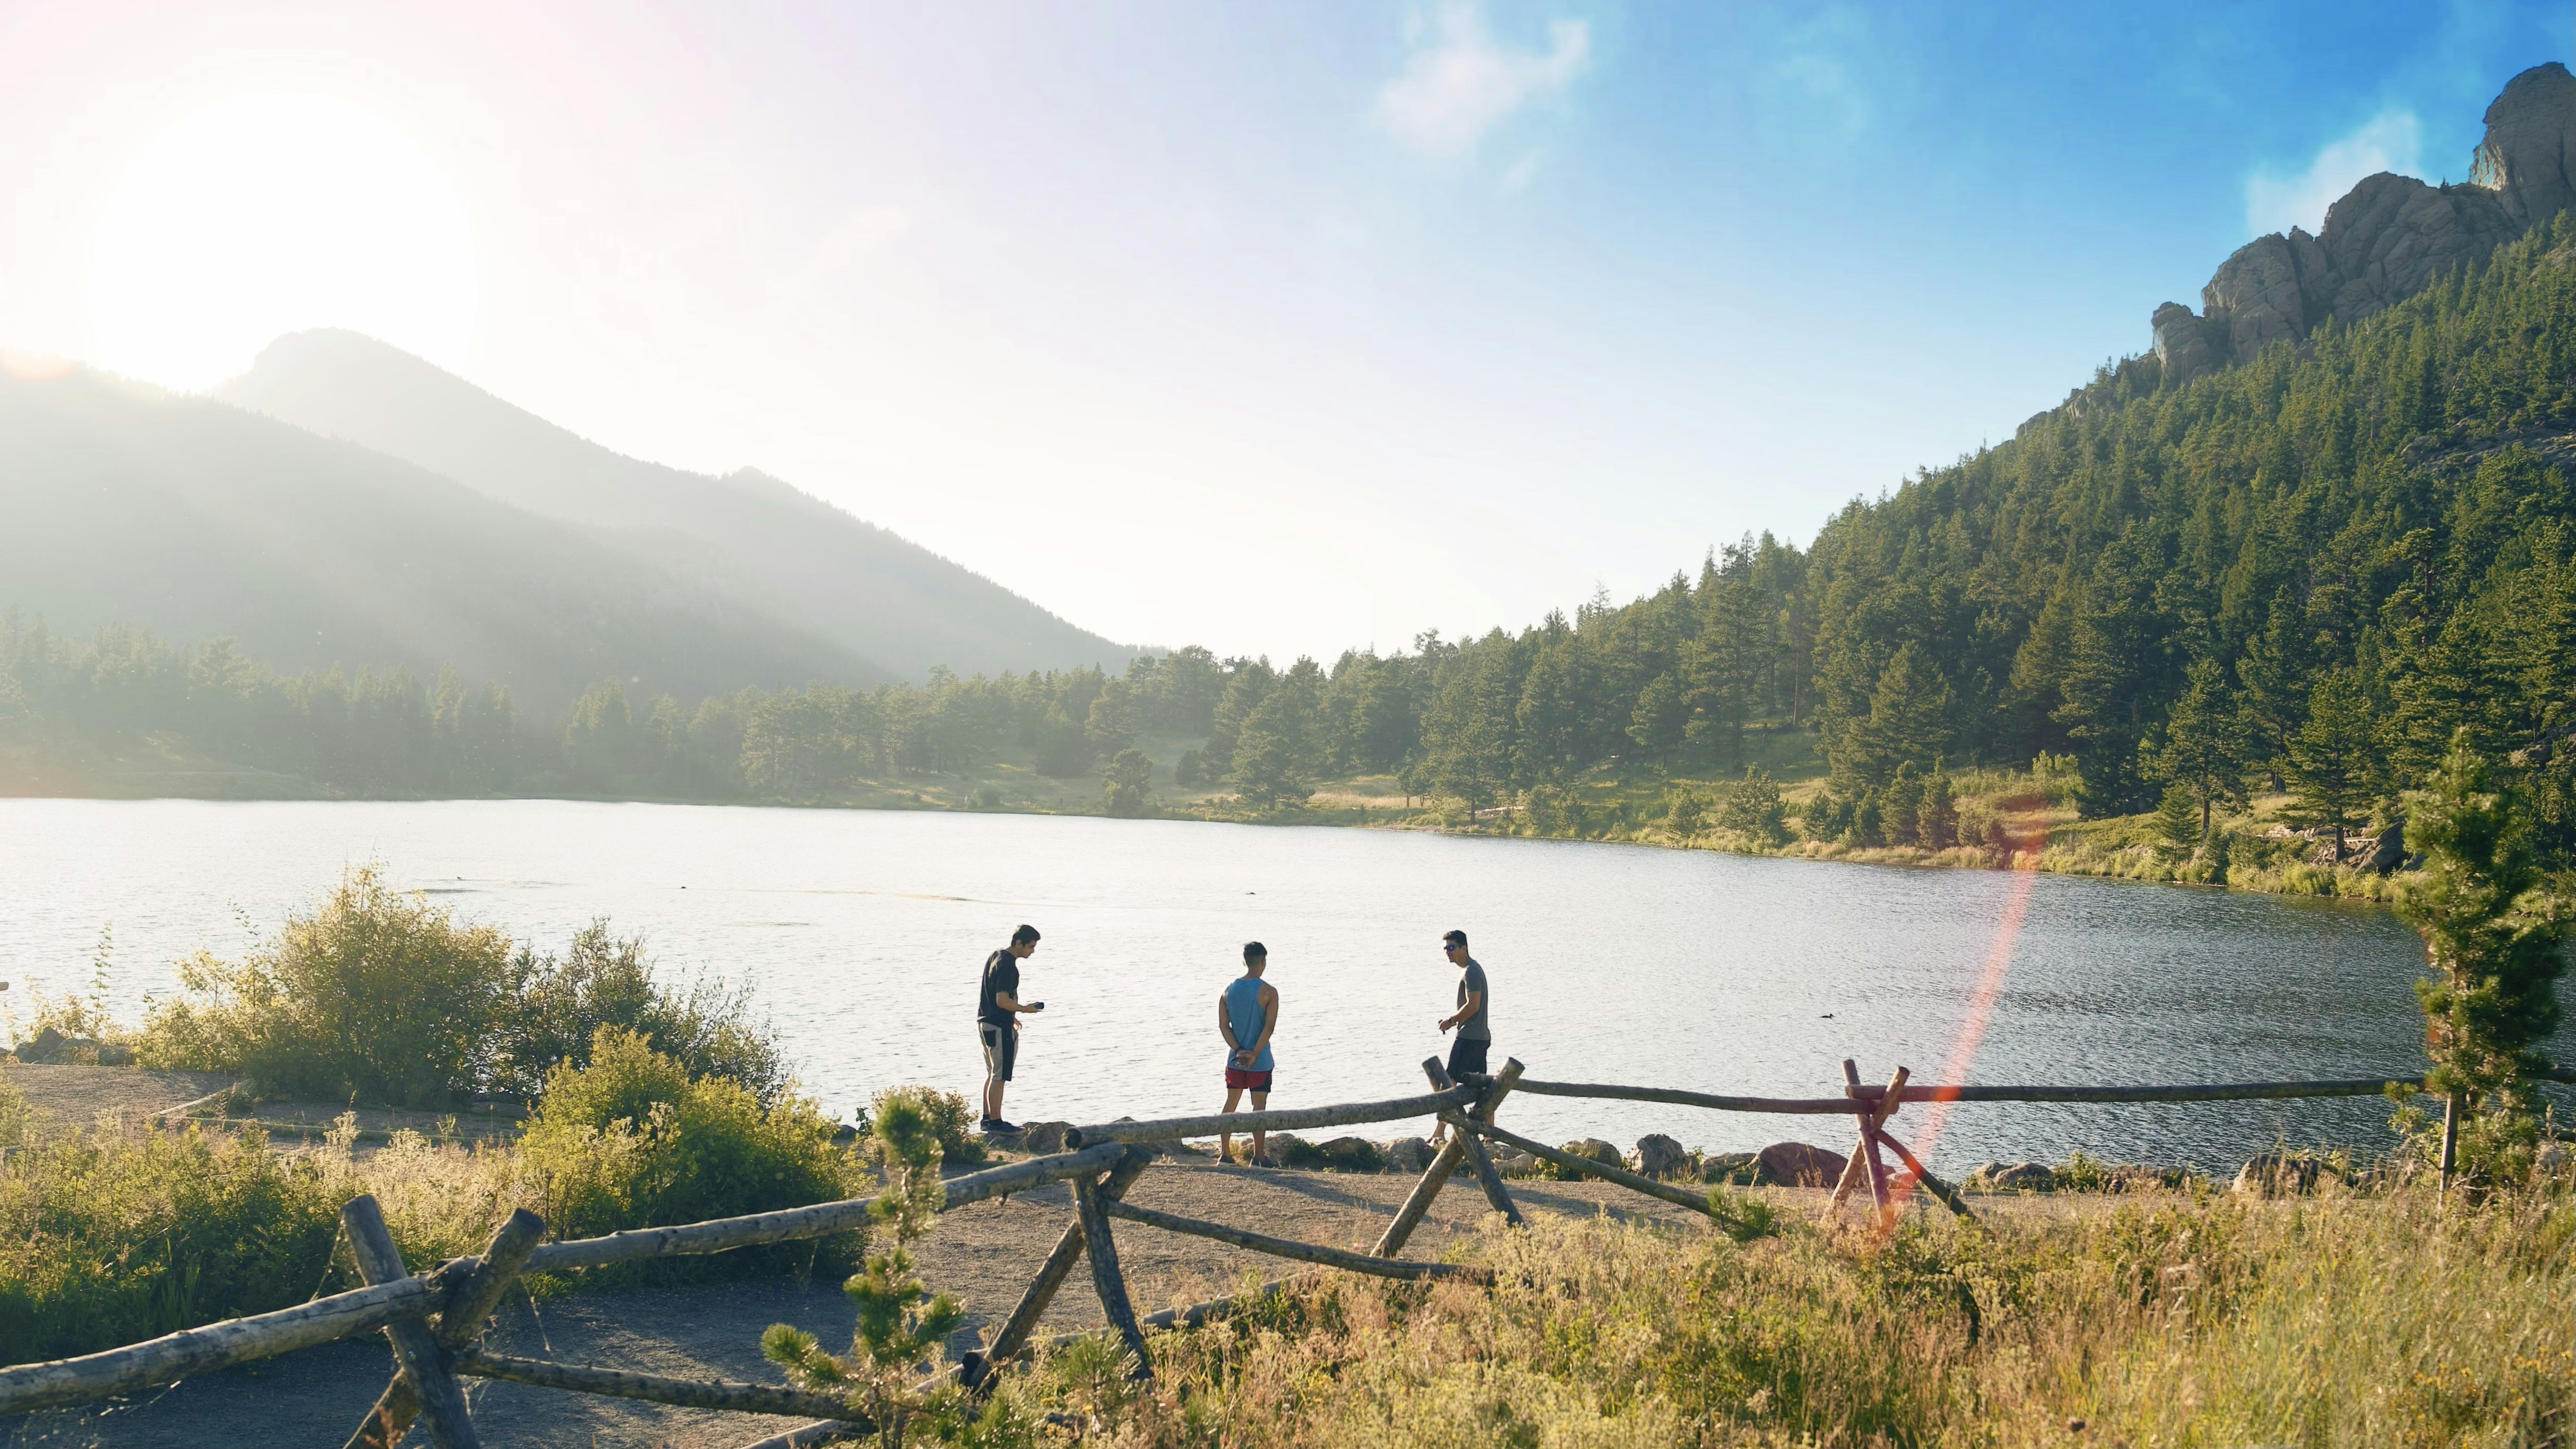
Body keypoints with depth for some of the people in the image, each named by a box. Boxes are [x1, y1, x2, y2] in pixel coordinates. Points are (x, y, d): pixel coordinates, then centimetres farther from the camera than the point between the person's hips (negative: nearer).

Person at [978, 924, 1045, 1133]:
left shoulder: (995, 956, 11)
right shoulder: (1008, 966, -20)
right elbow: (1002, 1001, -24)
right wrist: (1025, 1008, -10)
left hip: (985, 1022, 10)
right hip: (999, 1027, -10)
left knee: (992, 1074, 17)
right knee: (999, 1076, -3)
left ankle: (988, 1118, 23)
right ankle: (995, 1122, 1)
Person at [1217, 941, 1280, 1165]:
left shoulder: (1229, 989, 3)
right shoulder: (1269, 992, -11)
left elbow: (1223, 1025, -1)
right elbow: (1269, 1027, -16)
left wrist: (1239, 1051, -5)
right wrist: (1254, 1054, -12)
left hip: (1235, 1059, 4)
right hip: (1260, 1061, -4)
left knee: (1231, 1103, 14)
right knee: (1259, 1106, 2)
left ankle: (1225, 1153, 17)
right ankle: (1258, 1156, 3)